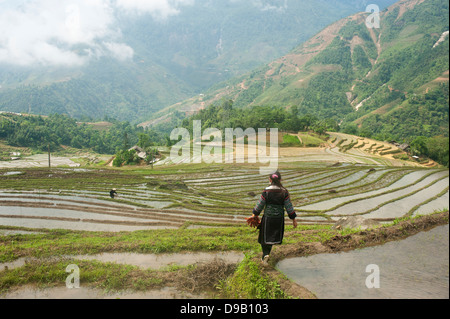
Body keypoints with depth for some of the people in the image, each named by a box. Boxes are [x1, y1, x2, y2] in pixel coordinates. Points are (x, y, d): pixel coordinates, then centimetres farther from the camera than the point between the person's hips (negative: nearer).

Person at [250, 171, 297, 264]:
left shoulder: (266, 191, -12)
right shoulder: (284, 192, -7)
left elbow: (260, 205, -3)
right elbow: (289, 206, -3)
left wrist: (255, 214, 13)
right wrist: (293, 219, 7)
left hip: (268, 217, -2)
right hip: (279, 218, 2)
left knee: (265, 236, 13)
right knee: (275, 235, 19)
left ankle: (265, 254, -3)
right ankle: (267, 253, 31)